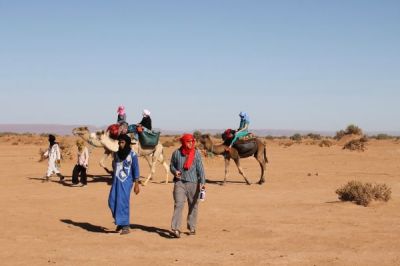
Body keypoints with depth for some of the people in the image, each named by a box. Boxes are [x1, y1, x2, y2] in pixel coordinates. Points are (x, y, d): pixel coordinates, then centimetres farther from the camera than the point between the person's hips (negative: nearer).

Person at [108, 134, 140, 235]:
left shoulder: (132, 155, -5)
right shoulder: (116, 154, 10)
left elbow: (136, 169, -4)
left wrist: (137, 184, -8)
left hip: (126, 182, -5)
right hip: (116, 181, 5)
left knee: (123, 203, -10)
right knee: (112, 202, -1)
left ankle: (125, 226, -3)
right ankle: (119, 222, 19)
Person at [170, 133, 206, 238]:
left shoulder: (196, 153, 2)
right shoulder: (176, 153, 2)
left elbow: (200, 168, 0)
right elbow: (172, 165, 14)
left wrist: (202, 182, -8)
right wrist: (175, 171, -8)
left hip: (193, 182, 1)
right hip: (179, 182, -1)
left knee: (193, 205, 8)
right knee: (178, 205, -12)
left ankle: (192, 228, 22)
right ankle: (175, 229, -15)